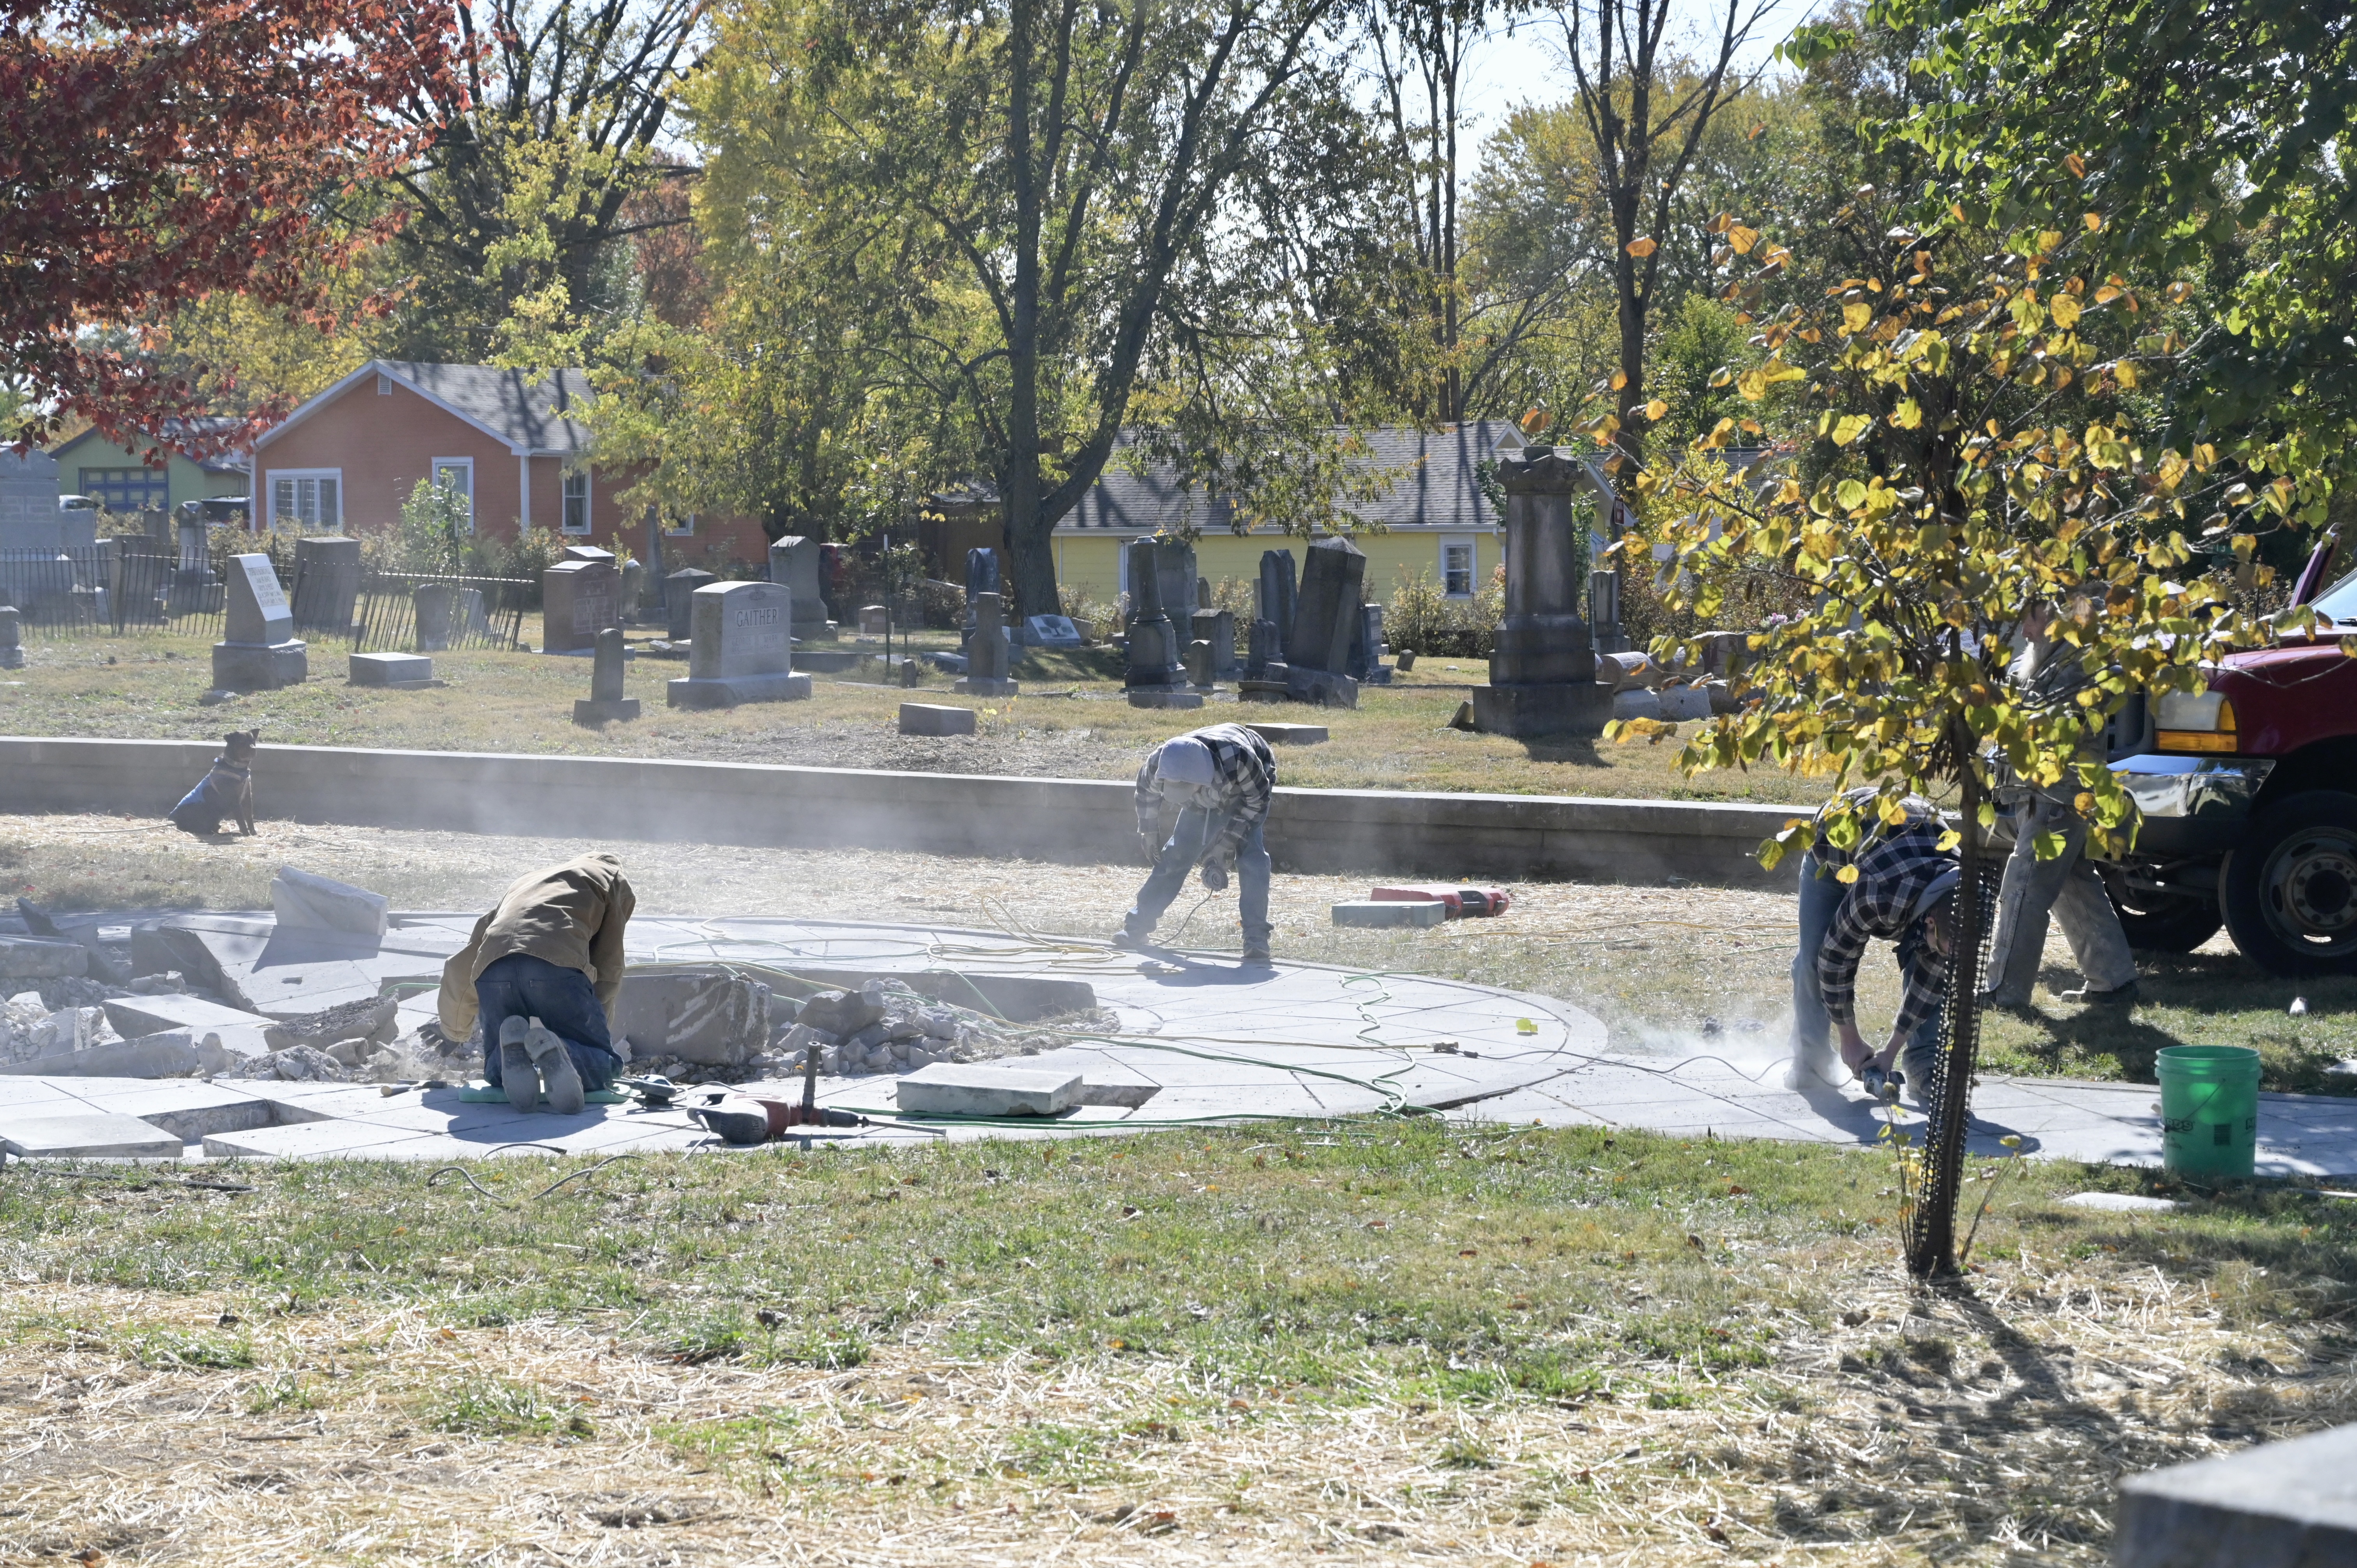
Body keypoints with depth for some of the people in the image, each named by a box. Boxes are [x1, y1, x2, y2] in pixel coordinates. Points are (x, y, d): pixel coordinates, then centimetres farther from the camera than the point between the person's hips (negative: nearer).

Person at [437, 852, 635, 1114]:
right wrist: (597, 1028, 32)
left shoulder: (522, 885, 42)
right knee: (604, 1066, 9)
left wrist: (455, 1031, 58)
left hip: (492, 969, 4)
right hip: (558, 963, -4)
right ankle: (553, 1051, -24)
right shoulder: (613, 878, 30)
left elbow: (460, 968, 43)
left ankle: (512, 1051, -16)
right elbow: (608, 969, 20)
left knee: (497, 1073, 20)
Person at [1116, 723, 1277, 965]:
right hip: (1203, 803, 4)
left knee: (1251, 859, -23)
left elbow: (1258, 800, -26)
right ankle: (1137, 927, 13)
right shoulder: (1160, 763, -34)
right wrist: (1148, 831, 2)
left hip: (1246, 794, -4)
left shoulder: (1237, 758, -46)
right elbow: (1147, 790, -6)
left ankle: (1256, 939, -22)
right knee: (1175, 856, 0)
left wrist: (1228, 842, -29)